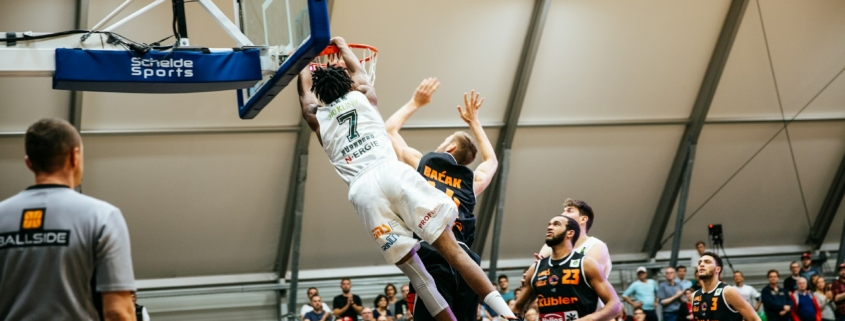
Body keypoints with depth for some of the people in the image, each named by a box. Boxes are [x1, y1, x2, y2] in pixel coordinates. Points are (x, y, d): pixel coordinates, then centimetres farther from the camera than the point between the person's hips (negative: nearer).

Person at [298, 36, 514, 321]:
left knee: (414, 271, 2)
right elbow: (357, 70, 48)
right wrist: (342, 47, 66)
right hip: (393, 172, 0)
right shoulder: (363, 95, 24)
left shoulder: (316, 117, 25)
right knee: (450, 248, -5)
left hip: (363, 190, 0)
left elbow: (305, 90, 48)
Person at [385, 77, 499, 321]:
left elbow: (389, 129, 30)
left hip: (432, 257, -4)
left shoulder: (421, 163, 16)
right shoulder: (472, 180, 24)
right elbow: (491, 160, 49)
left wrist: (416, 103, 41)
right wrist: (473, 120, 53)